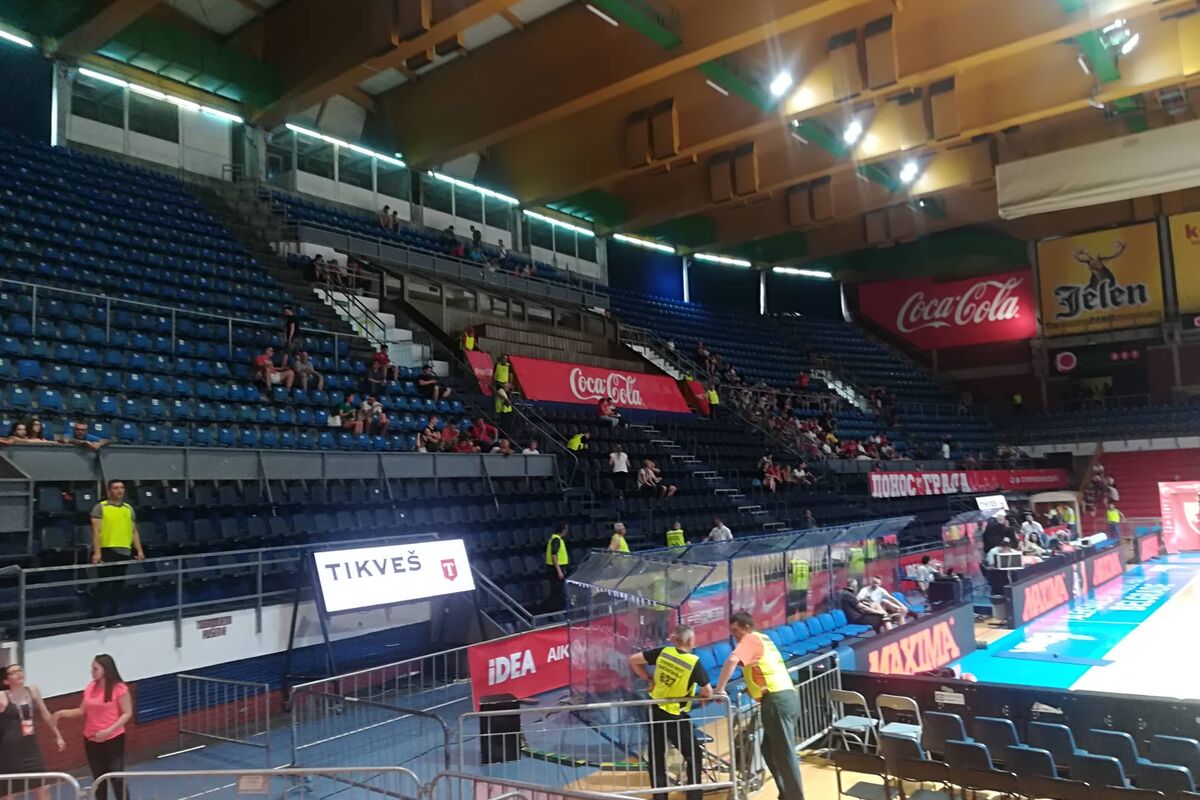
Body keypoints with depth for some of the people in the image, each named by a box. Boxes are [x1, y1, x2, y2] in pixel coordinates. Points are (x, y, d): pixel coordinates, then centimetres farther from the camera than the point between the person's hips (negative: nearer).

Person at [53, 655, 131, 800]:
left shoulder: (119, 688, -15)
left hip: (113, 740, -6)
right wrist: (62, 713, -4)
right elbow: (83, 712, 11)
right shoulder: (90, 688, 4)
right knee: (98, 780, 17)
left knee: (117, 779, -1)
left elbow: (127, 714, -14)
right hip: (91, 741, 6)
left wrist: (109, 730, -22)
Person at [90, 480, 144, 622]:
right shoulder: (100, 507, 0)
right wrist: (97, 552, -16)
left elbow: (134, 531, 16)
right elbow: (96, 531, -7)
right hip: (106, 551, -5)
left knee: (118, 586, 9)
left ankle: (113, 618, 16)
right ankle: (99, 618, 3)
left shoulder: (129, 508, 15)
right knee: (104, 585, -3)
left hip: (124, 552, 5)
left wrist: (139, 550, 8)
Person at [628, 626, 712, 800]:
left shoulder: (663, 652, -6)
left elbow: (633, 660, 0)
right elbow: (708, 692, -15)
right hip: (674, 716, -5)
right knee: (694, 756, 10)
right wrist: (698, 696, 7)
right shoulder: (694, 662, -19)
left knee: (656, 757, 17)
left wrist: (648, 680, 7)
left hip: (655, 710, 5)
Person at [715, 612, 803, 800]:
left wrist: (720, 689, -16)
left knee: (785, 754, -5)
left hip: (776, 700, -9)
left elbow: (732, 661, -22)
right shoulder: (763, 639, 24)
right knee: (770, 750, 17)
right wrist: (751, 686, 22)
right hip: (787, 696, 9)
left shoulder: (751, 639, -4)